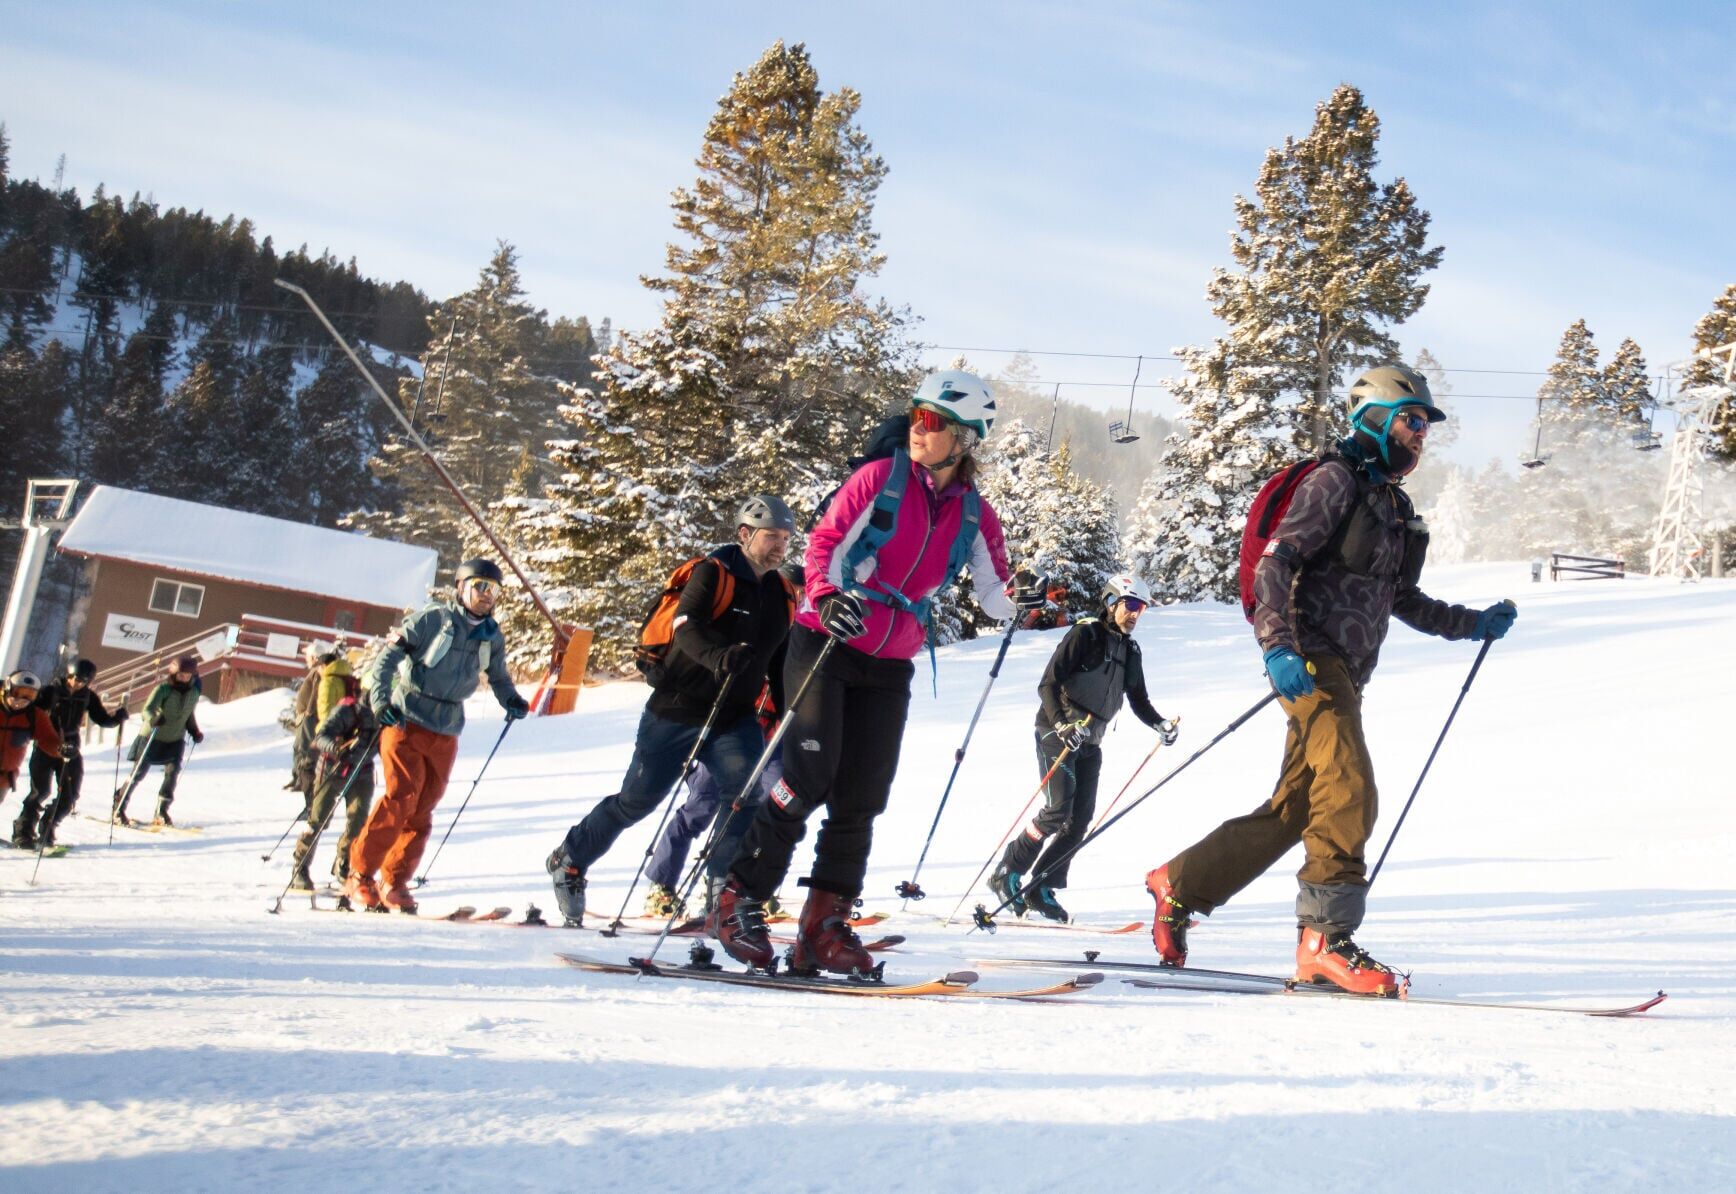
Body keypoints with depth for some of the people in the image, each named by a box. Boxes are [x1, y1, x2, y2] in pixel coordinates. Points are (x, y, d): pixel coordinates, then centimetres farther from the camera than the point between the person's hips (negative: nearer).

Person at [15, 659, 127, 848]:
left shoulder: (88, 697, 2)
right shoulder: (52, 691, -8)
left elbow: (102, 719, 5)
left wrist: (118, 717, -14)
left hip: (70, 749, 4)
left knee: (70, 796, 1)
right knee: (41, 790, -10)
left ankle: (47, 831, 15)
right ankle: (24, 829, 5)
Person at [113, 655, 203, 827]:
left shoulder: (194, 693, -2)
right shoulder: (163, 689, -19)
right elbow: (148, 709, -27)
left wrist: (195, 731, 2)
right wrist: (153, 719, -48)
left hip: (175, 740, 4)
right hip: (153, 737, -4)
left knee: (172, 774, -8)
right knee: (138, 773, 0)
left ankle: (161, 812, 4)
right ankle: (118, 808, 13)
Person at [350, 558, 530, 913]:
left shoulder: (492, 637, 10)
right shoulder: (433, 618, -8)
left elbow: (497, 676, 26)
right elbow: (390, 652, -10)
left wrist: (511, 700, 6)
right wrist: (380, 697, -22)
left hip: (447, 731, 5)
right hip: (406, 720, -5)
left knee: (422, 811, 3)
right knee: (402, 797, -15)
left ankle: (395, 881, 12)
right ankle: (359, 875, -6)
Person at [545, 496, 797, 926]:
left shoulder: (783, 595, 9)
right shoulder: (713, 572, -10)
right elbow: (686, 627, -26)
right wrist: (719, 656, -45)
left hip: (734, 719, 5)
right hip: (677, 712, -5)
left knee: (750, 789, -21)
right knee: (636, 801, 6)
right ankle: (569, 860, 28)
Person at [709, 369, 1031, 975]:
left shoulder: (975, 515, 6)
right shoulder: (880, 477, -4)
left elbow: (994, 595, 8)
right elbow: (824, 541, -8)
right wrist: (827, 597, -25)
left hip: (889, 667, 4)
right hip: (825, 642, -4)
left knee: (860, 799, 2)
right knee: (808, 778, -14)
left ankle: (823, 927, 9)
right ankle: (738, 901, -4)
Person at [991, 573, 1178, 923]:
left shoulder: (1130, 651, 14)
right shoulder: (1084, 635, -8)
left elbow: (1138, 700, 18)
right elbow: (1047, 685, -14)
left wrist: (1161, 724, -1)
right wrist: (1061, 725, -28)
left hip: (1089, 742, 7)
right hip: (1057, 733, -7)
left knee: (1080, 819, -2)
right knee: (1059, 809, -17)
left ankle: (1042, 888, 5)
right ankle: (1007, 874, -5)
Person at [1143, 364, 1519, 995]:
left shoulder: (1392, 503, 24)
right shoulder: (1335, 480, -4)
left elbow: (1403, 600, 32)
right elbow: (1275, 560, -14)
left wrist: (1472, 624, 24)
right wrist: (1279, 644, -26)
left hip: (1346, 674, 9)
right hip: (1310, 660, -9)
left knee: (1292, 810, 10)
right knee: (1349, 791, -20)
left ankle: (1180, 883, 23)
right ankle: (1325, 941, -19)